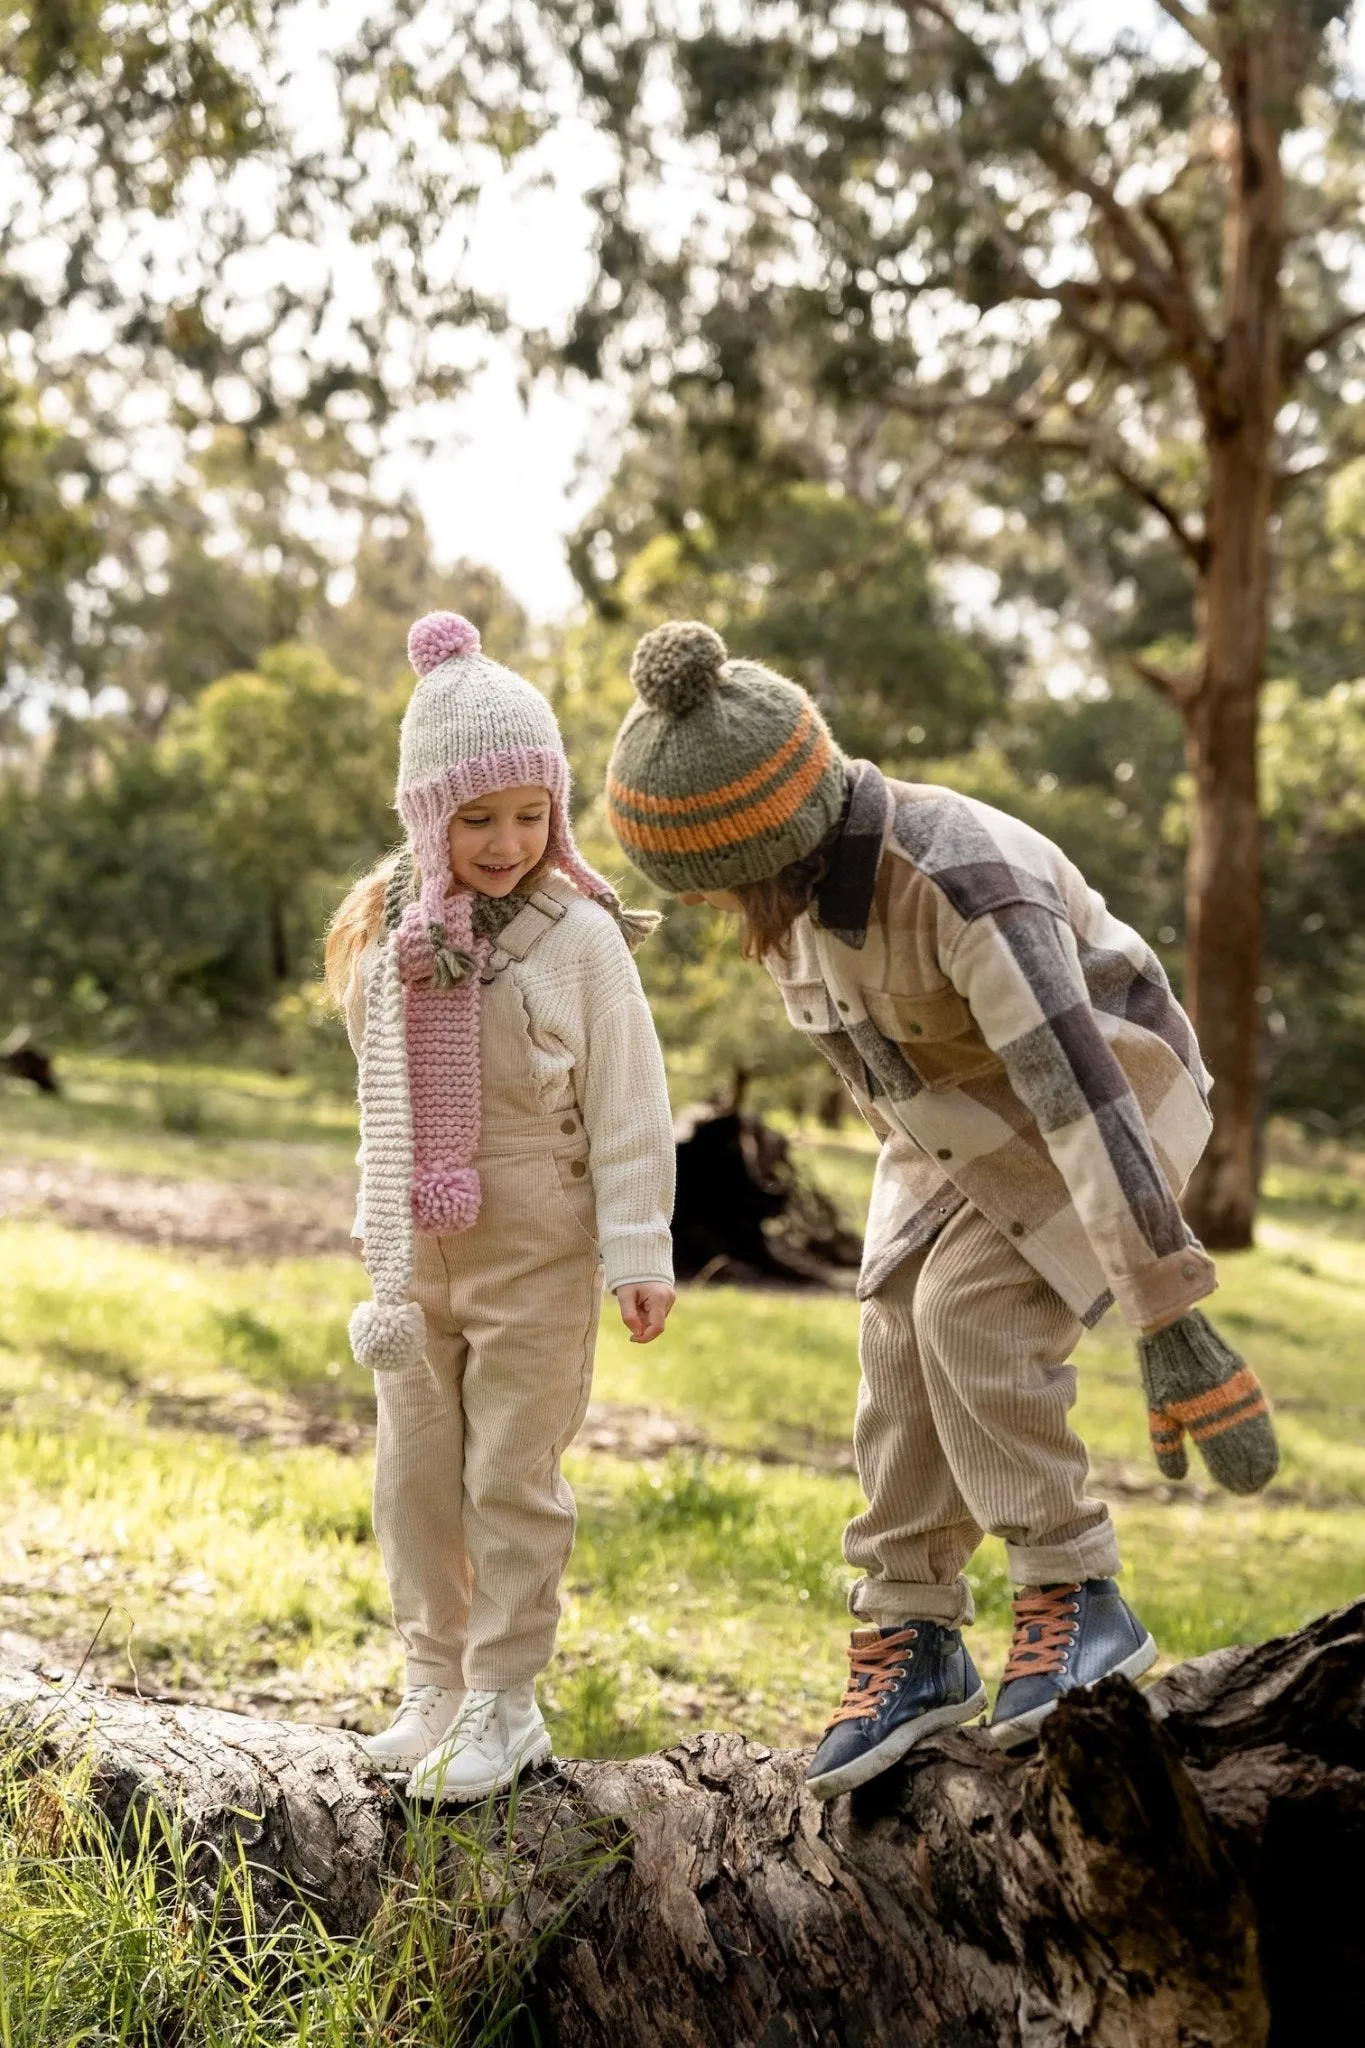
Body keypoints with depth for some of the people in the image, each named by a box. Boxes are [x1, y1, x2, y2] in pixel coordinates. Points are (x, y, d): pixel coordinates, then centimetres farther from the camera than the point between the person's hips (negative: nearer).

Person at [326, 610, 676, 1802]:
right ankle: (438, 1684, 26)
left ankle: (505, 1704, 13)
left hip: (538, 1258, -5)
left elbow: (629, 1108, -11)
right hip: (416, 1256, 5)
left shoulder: (579, 938, -13)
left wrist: (640, 1254, -11)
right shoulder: (386, 937, 0)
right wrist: (383, 1247, 13)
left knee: (515, 1480, 2)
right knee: (416, 1476, 12)